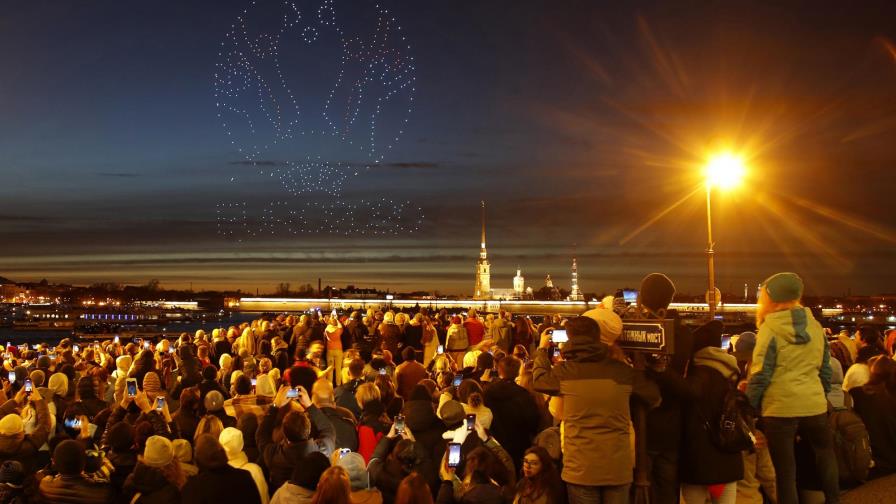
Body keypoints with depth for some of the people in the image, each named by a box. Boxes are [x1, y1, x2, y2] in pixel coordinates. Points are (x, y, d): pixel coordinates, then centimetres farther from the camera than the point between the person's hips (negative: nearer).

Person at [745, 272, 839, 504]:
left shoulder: (770, 328, -9)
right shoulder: (816, 326, 8)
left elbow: (760, 374, -10)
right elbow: (825, 370, 14)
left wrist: (748, 407, -2)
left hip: (780, 408, -5)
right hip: (815, 405, 5)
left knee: (784, 467, 4)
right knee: (824, 454, 19)